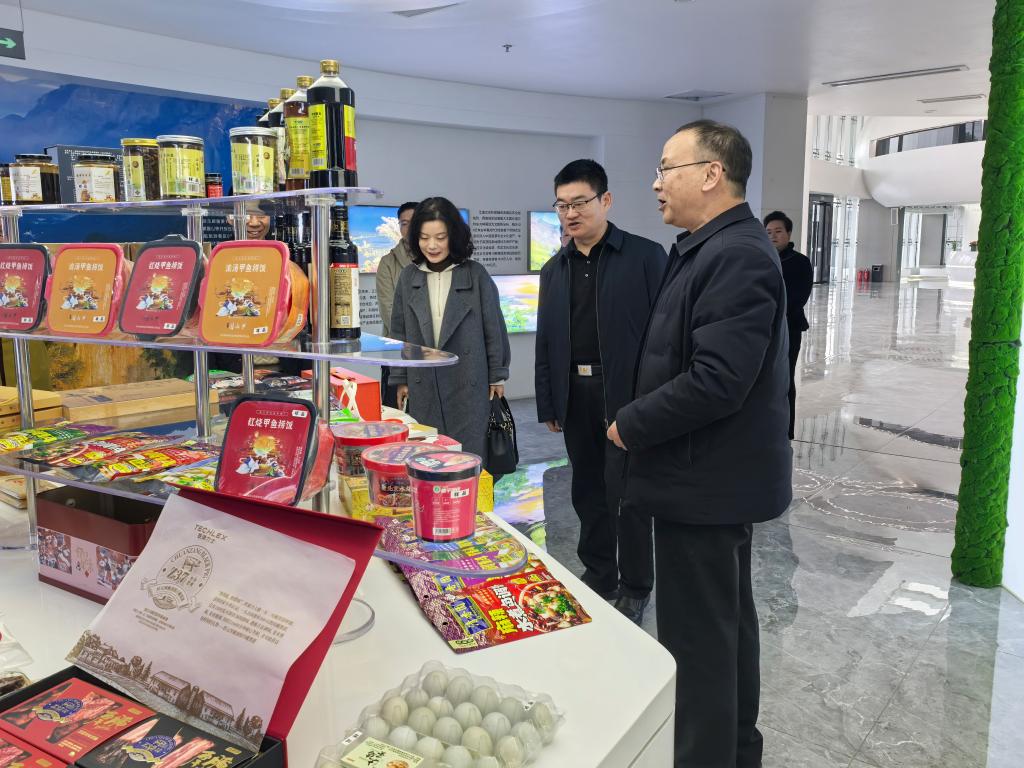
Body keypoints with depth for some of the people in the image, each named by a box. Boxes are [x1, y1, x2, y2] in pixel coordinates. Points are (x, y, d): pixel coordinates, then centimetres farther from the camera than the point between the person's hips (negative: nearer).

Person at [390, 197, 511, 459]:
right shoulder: (408, 277, 4)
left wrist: (497, 376, 3)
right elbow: (399, 332, 10)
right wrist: (400, 379, 9)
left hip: (469, 385, -2)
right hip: (423, 387, 2)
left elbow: (493, 329, 1)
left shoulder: (476, 275, -4)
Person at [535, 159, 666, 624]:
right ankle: (598, 575, 30)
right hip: (575, 397, 5)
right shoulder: (554, 270, 11)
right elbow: (545, 342, 14)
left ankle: (635, 588, 19)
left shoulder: (645, 256, -5)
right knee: (588, 493, 14)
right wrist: (547, 404, 11)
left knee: (625, 493, 1)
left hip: (627, 395, -5)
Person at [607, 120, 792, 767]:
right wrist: (641, 422, 7)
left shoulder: (738, 255, -20)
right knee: (729, 622, 22)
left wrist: (630, 426, -16)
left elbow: (716, 382, -28)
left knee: (698, 641, 0)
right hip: (718, 476, 11)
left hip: (705, 482, -11)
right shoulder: (710, 250, 12)